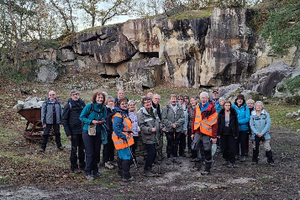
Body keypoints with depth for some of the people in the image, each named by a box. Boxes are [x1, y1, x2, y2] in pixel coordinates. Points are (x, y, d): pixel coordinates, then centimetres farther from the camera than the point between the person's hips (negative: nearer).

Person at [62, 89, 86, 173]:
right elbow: (64, 119, -7)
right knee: (74, 149, 3)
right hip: (74, 131, -4)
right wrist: (68, 133, -12)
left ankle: (82, 164, 26)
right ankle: (74, 167, 14)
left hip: (83, 130, 4)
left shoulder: (82, 103, 7)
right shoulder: (68, 105, -6)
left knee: (82, 148, 13)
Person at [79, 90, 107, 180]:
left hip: (98, 132, 4)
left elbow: (105, 119, 12)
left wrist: (103, 121, -12)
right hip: (88, 132, -4)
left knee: (97, 152, 10)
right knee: (90, 153, -3)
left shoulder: (104, 108, 0)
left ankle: (95, 170, 26)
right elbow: (81, 117, -8)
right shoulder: (89, 106, -13)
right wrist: (91, 121, -22)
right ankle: (88, 172, 10)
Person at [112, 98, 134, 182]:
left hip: (125, 139, 10)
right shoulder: (118, 116, -18)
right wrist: (123, 136, -24)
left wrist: (128, 135, 17)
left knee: (122, 157, 19)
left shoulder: (125, 113, 14)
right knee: (126, 157, -7)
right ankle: (126, 176, -1)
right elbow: (116, 128, -26)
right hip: (121, 140, -10)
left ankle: (121, 172, 31)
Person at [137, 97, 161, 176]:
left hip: (154, 136, 8)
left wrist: (159, 127, 7)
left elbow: (158, 121, 24)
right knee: (151, 153, -11)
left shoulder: (153, 111, 13)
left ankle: (149, 168, 26)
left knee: (153, 153, 11)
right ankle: (146, 170, 0)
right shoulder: (141, 113, -13)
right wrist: (150, 129, -25)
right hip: (147, 137, -8)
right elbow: (141, 126, -16)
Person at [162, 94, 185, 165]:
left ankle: (175, 157, 22)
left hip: (178, 129, 3)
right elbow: (164, 119, -7)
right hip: (169, 129, -3)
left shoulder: (180, 108, 5)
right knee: (169, 144, 3)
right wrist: (171, 125, -14)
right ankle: (168, 158, 13)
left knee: (176, 144, 11)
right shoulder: (166, 108, -3)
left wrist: (176, 124, -13)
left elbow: (182, 118, -1)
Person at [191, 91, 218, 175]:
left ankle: (207, 169, 16)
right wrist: (193, 133, 13)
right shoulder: (197, 107, 10)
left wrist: (214, 136, -13)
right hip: (198, 133, 5)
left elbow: (214, 123, -10)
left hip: (207, 134, -5)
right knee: (194, 148, 6)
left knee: (207, 152, 4)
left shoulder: (211, 108, -8)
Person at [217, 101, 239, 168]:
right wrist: (218, 133, -1)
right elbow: (218, 124, 4)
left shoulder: (233, 114, -2)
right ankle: (226, 160, 23)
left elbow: (236, 124, 0)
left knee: (231, 148, -2)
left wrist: (236, 134, -3)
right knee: (225, 147, 9)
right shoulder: (221, 114, 1)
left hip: (231, 133, -2)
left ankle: (232, 162, 5)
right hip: (223, 133, 2)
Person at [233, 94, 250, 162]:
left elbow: (247, 118, -10)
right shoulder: (233, 107, -1)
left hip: (243, 128, -1)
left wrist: (238, 122, -17)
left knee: (243, 142, 6)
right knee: (236, 141, 10)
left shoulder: (246, 108, -5)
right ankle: (237, 154, 25)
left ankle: (243, 155, 17)